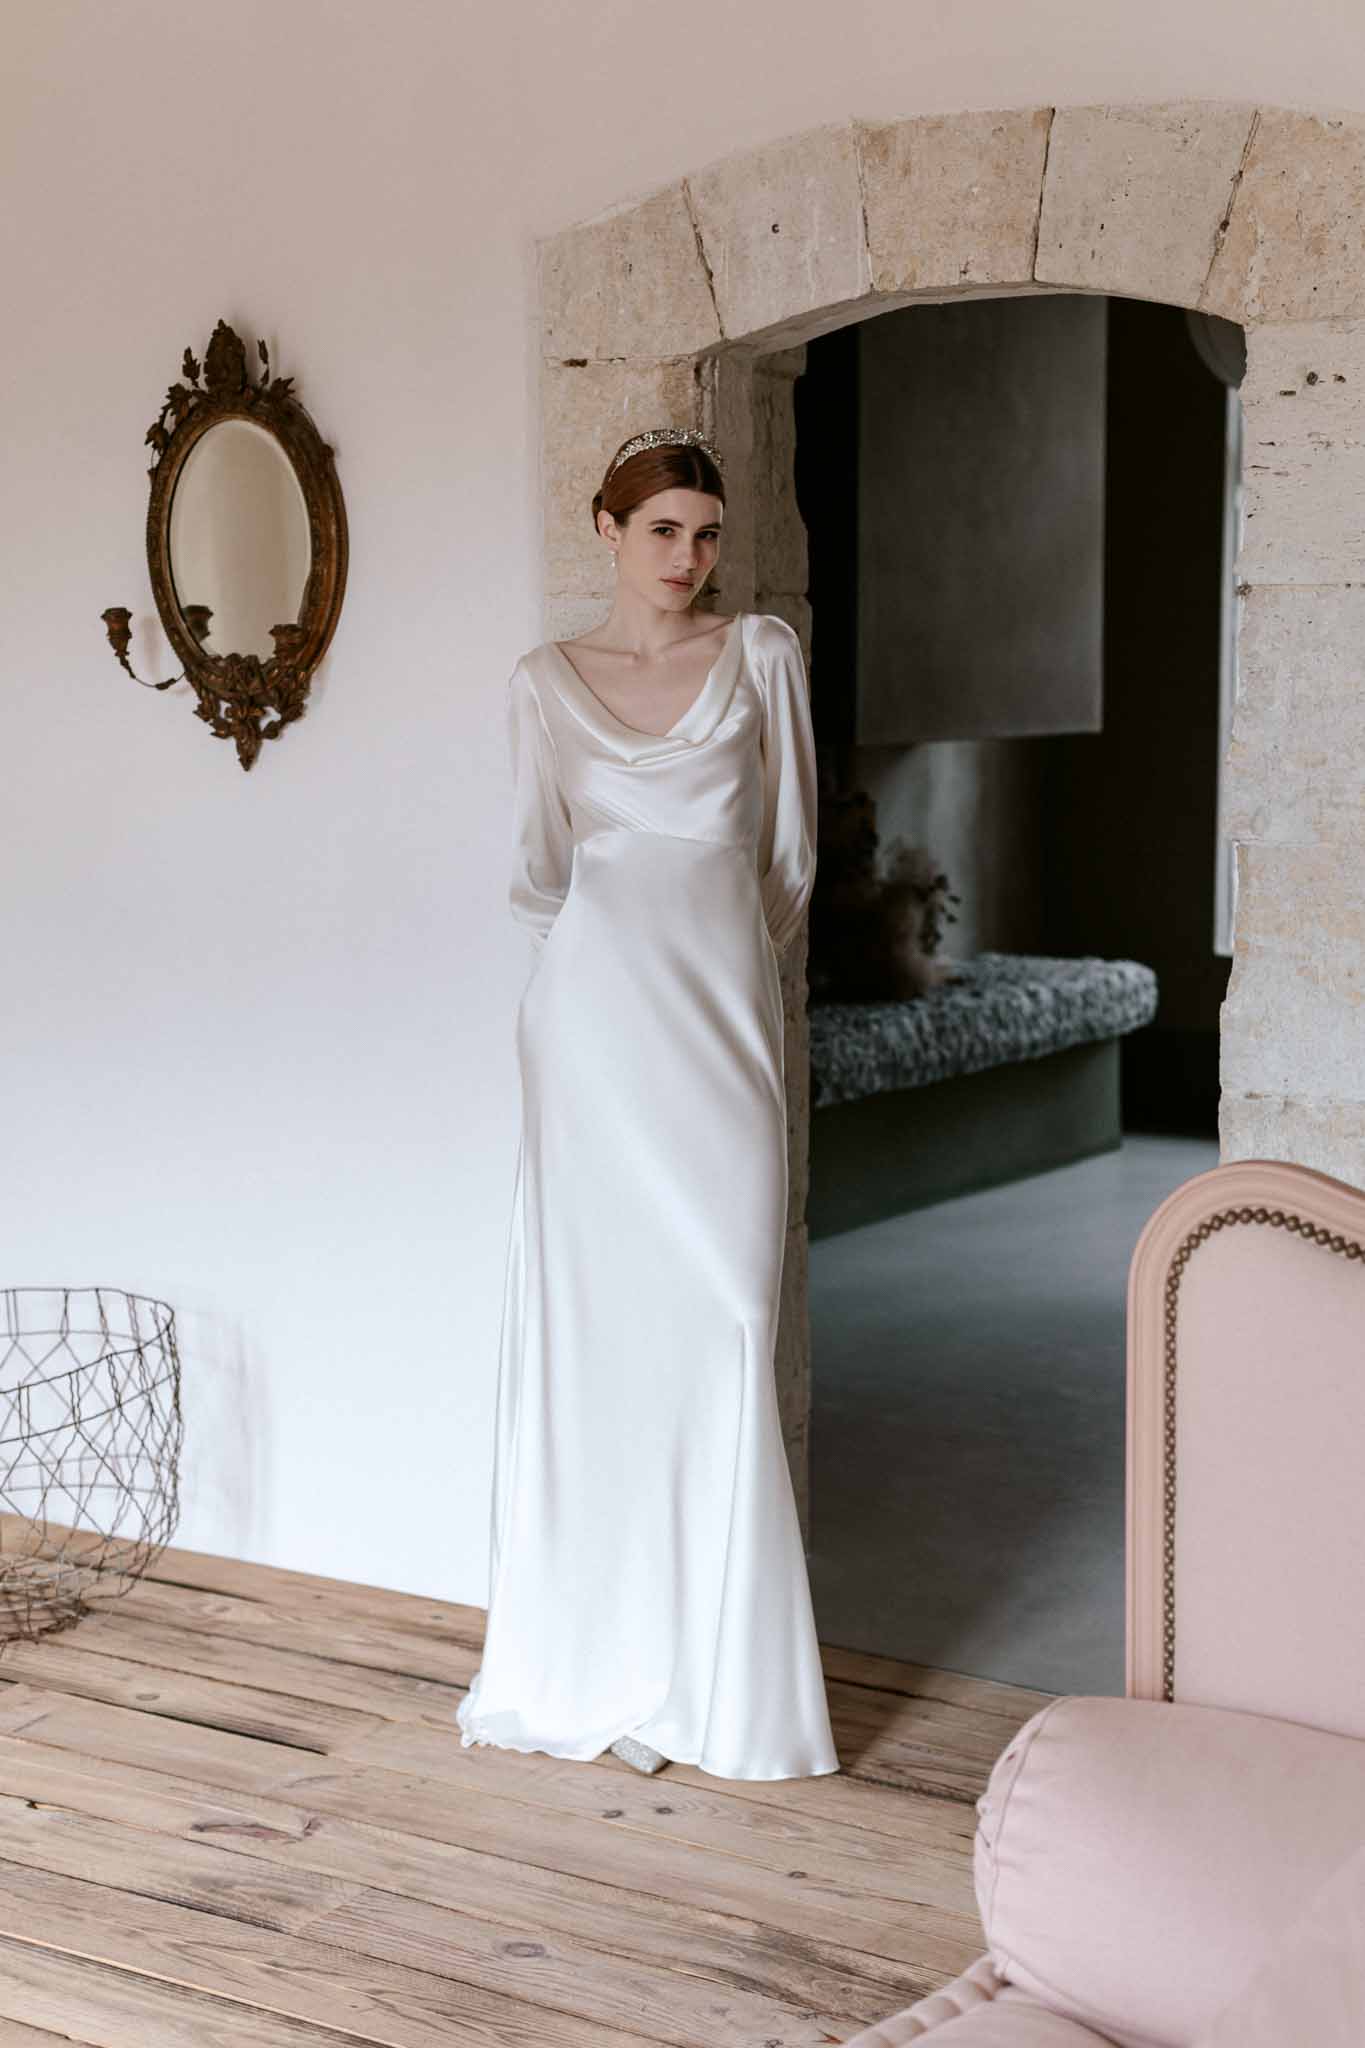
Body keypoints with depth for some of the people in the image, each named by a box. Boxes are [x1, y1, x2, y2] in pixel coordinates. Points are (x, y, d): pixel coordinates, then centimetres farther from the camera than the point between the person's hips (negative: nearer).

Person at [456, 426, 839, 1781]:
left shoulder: (761, 655, 8)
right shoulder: (548, 681, 9)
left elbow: (789, 848, 14)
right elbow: (540, 873, 7)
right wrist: (544, 884, -10)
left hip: (722, 1008, 0)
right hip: (595, 1009, 0)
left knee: (723, 1320, -4)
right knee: (588, 1321, -1)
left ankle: (726, 1677, 4)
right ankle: (591, 1657, 10)